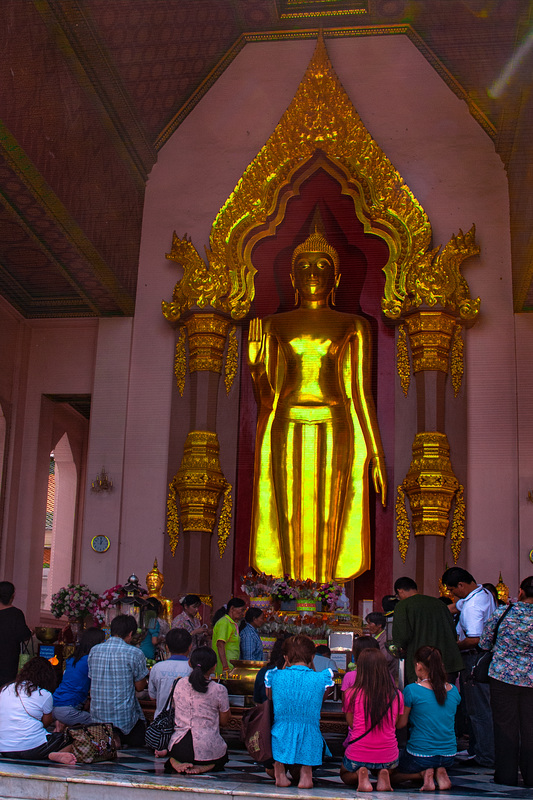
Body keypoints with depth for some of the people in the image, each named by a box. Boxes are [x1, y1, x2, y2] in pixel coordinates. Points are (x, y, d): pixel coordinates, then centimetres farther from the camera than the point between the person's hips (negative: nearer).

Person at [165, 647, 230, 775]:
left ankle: (176, 762, 3)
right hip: (208, 749, -2)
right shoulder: (219, 690, -10)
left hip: (178, 748, 3)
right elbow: (224, 722, 3)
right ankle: (205, 766, -2)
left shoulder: (179, 685, 1)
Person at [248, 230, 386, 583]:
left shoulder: (353, 327, 7)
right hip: (287, 435, 1)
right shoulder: (275, 326, 10)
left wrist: (377, 454, 0)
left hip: (335, 434, -1)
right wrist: (255, 361, -10)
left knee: (330, 524, -2)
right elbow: (266, 397, 8)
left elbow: (361, 394, 5)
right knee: (290, 525, 1)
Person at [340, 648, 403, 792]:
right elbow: (397, 724, 3)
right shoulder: (397, 696, -6)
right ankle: (383, 775, 1)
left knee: (345, 775, 33)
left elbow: (351, 723, -2)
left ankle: (360, 775, -3)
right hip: (388, 757, 1)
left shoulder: (352, 694, -11)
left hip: (357, 756, -1)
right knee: (389, 769, 38)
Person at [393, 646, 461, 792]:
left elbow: (400, 724, -4)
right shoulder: (453, 691, 0)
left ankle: (423, 773, -4)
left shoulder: (412, 690, -16)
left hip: (420, 756, -5)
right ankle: (440, 772, 4)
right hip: (448, 756, 5)